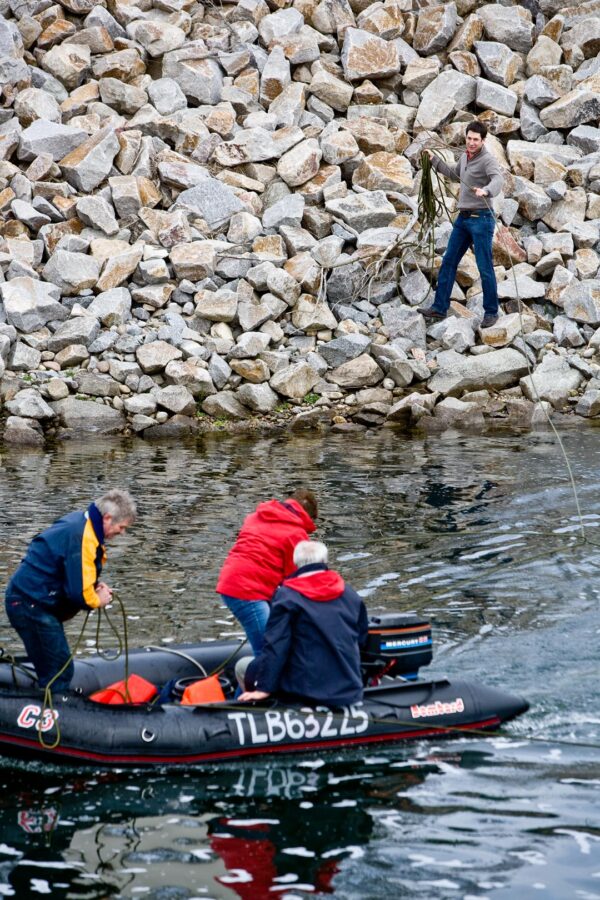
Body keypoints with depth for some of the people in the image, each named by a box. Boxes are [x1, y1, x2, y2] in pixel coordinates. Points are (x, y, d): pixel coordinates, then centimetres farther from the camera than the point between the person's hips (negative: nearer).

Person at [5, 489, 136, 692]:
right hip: (32, 605, -10)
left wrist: (94, 583, 5)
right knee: (59, 672, -9)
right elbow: (79, 593, -25)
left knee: (52, 673, 15)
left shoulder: (79, 521, 7)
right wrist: (97, 600, -5)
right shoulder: (83, 538, -24)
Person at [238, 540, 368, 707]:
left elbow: (275, 645, -12)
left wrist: (264, 688, -11)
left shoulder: (287, 595, -6)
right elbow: (361, 638, 20)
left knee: (244, 666, 11)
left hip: (306, 690, -6)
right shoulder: (350, 594, 10)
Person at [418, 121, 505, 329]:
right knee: (448, 261, 9)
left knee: (484, 267, -4)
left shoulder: (487, 160, -15)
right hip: (463, 218, 8)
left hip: (481, 219, -8)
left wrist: (485, 191, -55)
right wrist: (434, 160, 32)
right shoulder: (466, 156, 12)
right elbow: (455, 174, 33)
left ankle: (491, 312, 7)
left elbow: (498, 179, -35)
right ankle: (439, 307, 14)